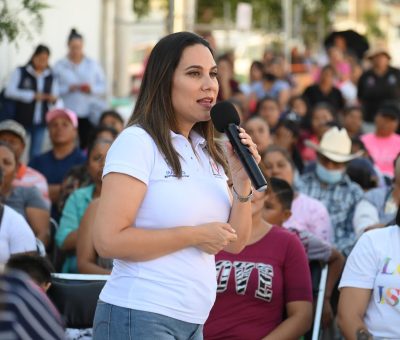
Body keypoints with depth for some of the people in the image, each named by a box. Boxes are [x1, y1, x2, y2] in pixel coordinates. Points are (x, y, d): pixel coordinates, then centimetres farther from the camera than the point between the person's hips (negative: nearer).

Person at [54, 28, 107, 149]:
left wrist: (92, 89, -7)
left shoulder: (93, 64, 13)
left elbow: (103, 87, 12)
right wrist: (68, 88, -13)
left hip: (91, 113, 1)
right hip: (68, 115, -1)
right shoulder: (59, 66, 6)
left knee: (88, 145, -10)